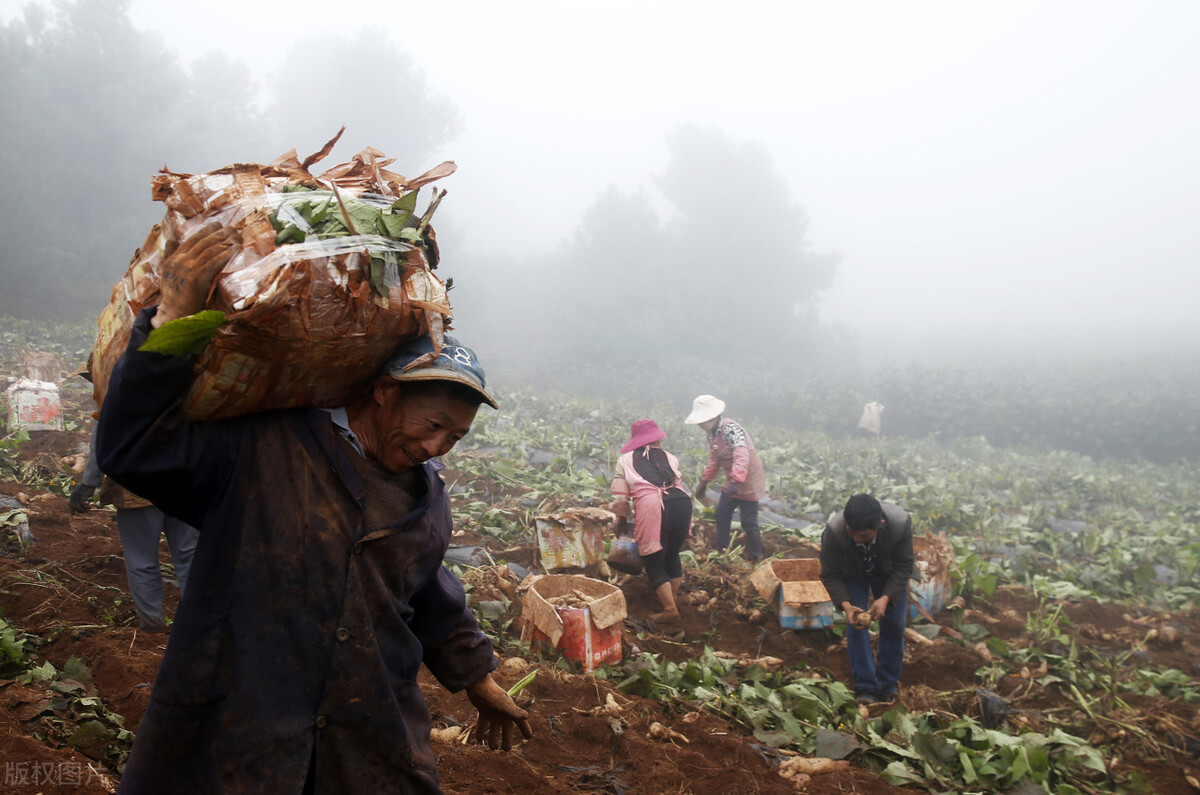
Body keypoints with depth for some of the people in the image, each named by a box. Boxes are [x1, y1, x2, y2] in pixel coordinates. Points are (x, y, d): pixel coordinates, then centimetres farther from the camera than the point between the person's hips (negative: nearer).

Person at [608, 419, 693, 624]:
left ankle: (670, 610, 3)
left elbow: (620, 501, 10)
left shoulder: (625, 460, 17)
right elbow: (677, 483, 16)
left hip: (651, 507, -4)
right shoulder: (670, 458, 26)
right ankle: (673, 598, 33)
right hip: (682, 502, 4)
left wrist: (625, 515, 32)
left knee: (654, 563, 9)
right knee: (672, 554, 26)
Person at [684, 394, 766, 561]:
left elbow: (742, 456, -36)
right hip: (732, 480, 9)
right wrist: (704, 481, 14)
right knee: (721, 515, 16)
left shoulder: (730, 429, -25)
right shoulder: (711, 433, 4)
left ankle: (755, 559, 12)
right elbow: (714, 460, 17)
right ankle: (721, 552, 30)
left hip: (748, 480, -9)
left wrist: (736, 481, -46)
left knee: (749, 522, -4)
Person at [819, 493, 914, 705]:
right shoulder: (833, 531, -39)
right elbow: (830, 575, -25)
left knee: (895, 625, -2)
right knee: (856, 625, -11)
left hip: (888, 572, 1)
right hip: (852, 574, -1)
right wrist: (845, 605, -40)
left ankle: (887, 686, 13)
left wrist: (886, 598, -36)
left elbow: (903, 567, -22)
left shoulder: (901, 523, -38)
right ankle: (865, 687, 0)